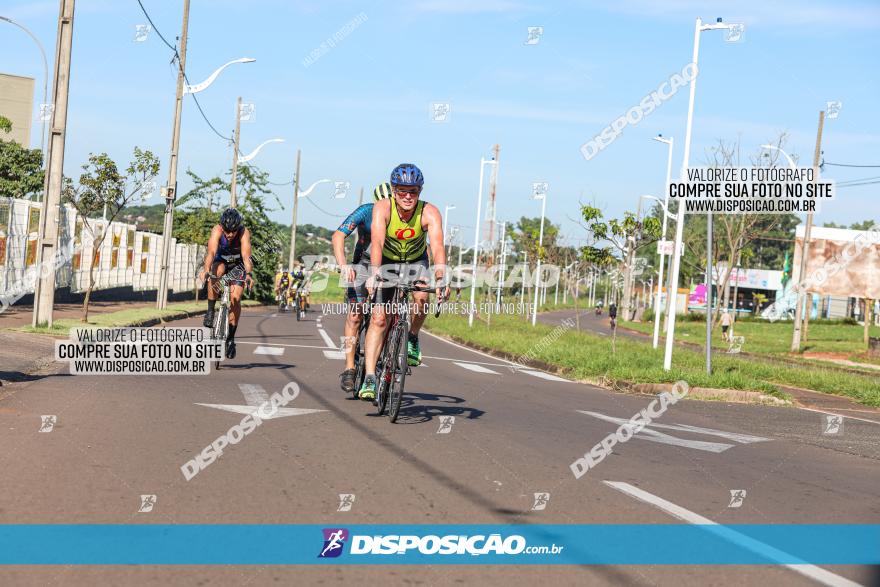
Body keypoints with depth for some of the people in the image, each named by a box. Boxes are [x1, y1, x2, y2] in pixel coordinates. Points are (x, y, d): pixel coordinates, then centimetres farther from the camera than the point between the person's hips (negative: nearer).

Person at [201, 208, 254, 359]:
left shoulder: (244, 233, -30)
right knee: (216, 272, -36)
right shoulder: (217, 230, -30)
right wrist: (206, 270, -60)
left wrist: (248, 274, -59)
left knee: (235, 298, -16)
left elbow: (246, 256, -42)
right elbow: (211, 252, -43)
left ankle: (230, 338, -2)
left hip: (238, 264, 0)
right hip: (220, 260, 0)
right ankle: (210, 311, -22)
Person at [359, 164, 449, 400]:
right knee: (378, 318, -12)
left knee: (422, 296, -30)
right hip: (387, 262, 0)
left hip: (416, 261, 0)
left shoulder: (429, 212, -27)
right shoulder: (383, 208, -28)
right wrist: (374, 273, -57)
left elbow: (437, 246, -40)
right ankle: (370, 377, -9)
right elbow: (377, 242, -42)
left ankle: (413, 338, -1)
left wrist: (441, 278, -56)